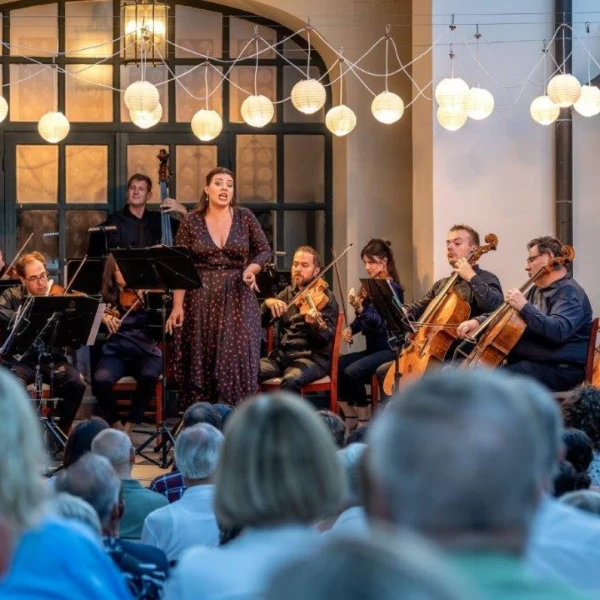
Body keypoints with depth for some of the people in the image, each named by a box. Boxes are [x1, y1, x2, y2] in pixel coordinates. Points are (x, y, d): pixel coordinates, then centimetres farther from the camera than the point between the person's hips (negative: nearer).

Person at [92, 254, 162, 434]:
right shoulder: (105, 297, 9)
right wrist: (102, 316, -20)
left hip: (146, 352, -1)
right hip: (116, 353, 1)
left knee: (148, 376, -35)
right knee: (100, 380, -31)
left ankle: (128, 427, -16)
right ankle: (116, 425, -5)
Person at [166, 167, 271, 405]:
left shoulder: (244, 217, 2)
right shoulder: (191, 222, 0)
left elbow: (264, 251, 10)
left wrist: (252, 268, -11)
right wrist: (177, 306, -7)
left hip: (237, 299, 0)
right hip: (202, 301, 0)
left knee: (238, 362, -6)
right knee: (200, 365, 2)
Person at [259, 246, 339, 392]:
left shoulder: (325, 297, -1)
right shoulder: (288, 293, 16)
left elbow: (327, 338, -14)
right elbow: (261, 321, 11)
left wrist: (316, 324, -36)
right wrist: (267, 304, -10)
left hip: (312, 357, -6)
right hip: (282, 354, 6)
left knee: (291, 381, -38)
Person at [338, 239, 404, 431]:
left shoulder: (392, 289, -12)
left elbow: (384, 323, -23)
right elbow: (363, 319, 18)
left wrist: (362, 310, -38)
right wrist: (350, 328, -3)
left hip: (389, 349, -8)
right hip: (372, 348, 8)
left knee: (352, 371, -29)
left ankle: (364, 422, -14)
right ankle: (351, 419, -1)